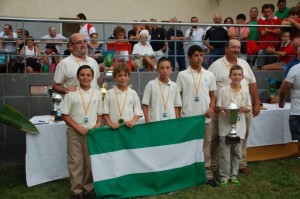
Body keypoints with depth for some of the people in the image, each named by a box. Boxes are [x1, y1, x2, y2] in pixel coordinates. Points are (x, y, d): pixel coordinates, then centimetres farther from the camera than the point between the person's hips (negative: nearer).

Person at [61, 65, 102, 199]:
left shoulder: (97, 93, 6)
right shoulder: (71, 93, -3)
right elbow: (65, 115, -2)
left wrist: (98, 125, -6)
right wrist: (78, 128, -11)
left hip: (92, 132, 2)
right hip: (75, 133, -2)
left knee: (90, 162, 8)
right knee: (75, 162, 3)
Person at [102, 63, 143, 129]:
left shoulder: (133, 93, 4)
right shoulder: (110, 93, 3)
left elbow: (138, 112, 6)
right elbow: (105, 112, 3)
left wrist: (133, 121, -10)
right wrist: (110, 123, -10)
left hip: (129, 127, 1)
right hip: (114, 128, -1)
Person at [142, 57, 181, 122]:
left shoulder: (174, 86, 5)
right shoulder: (151, 85, -4)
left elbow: (176, 106, 10)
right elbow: (145, 105, -1)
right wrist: (148, 121, -6)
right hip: (155, 122, -3)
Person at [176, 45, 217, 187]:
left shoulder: (209, 75, 6)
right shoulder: (182, 75, -2)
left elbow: (212, 95, 12)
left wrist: (211, 108, -5)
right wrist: (177, 115, -2)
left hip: (205, 117, 2)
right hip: (188, 117, -2)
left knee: (205, 147, 10)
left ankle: (207, 175, 21)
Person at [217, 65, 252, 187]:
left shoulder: (245, 92, 4)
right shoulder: (223, 90, -5)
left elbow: (249, 108, 10)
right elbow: (218, 107, -1)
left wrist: (244, 109, -11)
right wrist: (223, 111, -21)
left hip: (239, 126, 4)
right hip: (225, 126, -3)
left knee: (237, 152, 12)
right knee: (225, 153, 1)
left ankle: (233, 175, 26)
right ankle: (224, 176, 14)